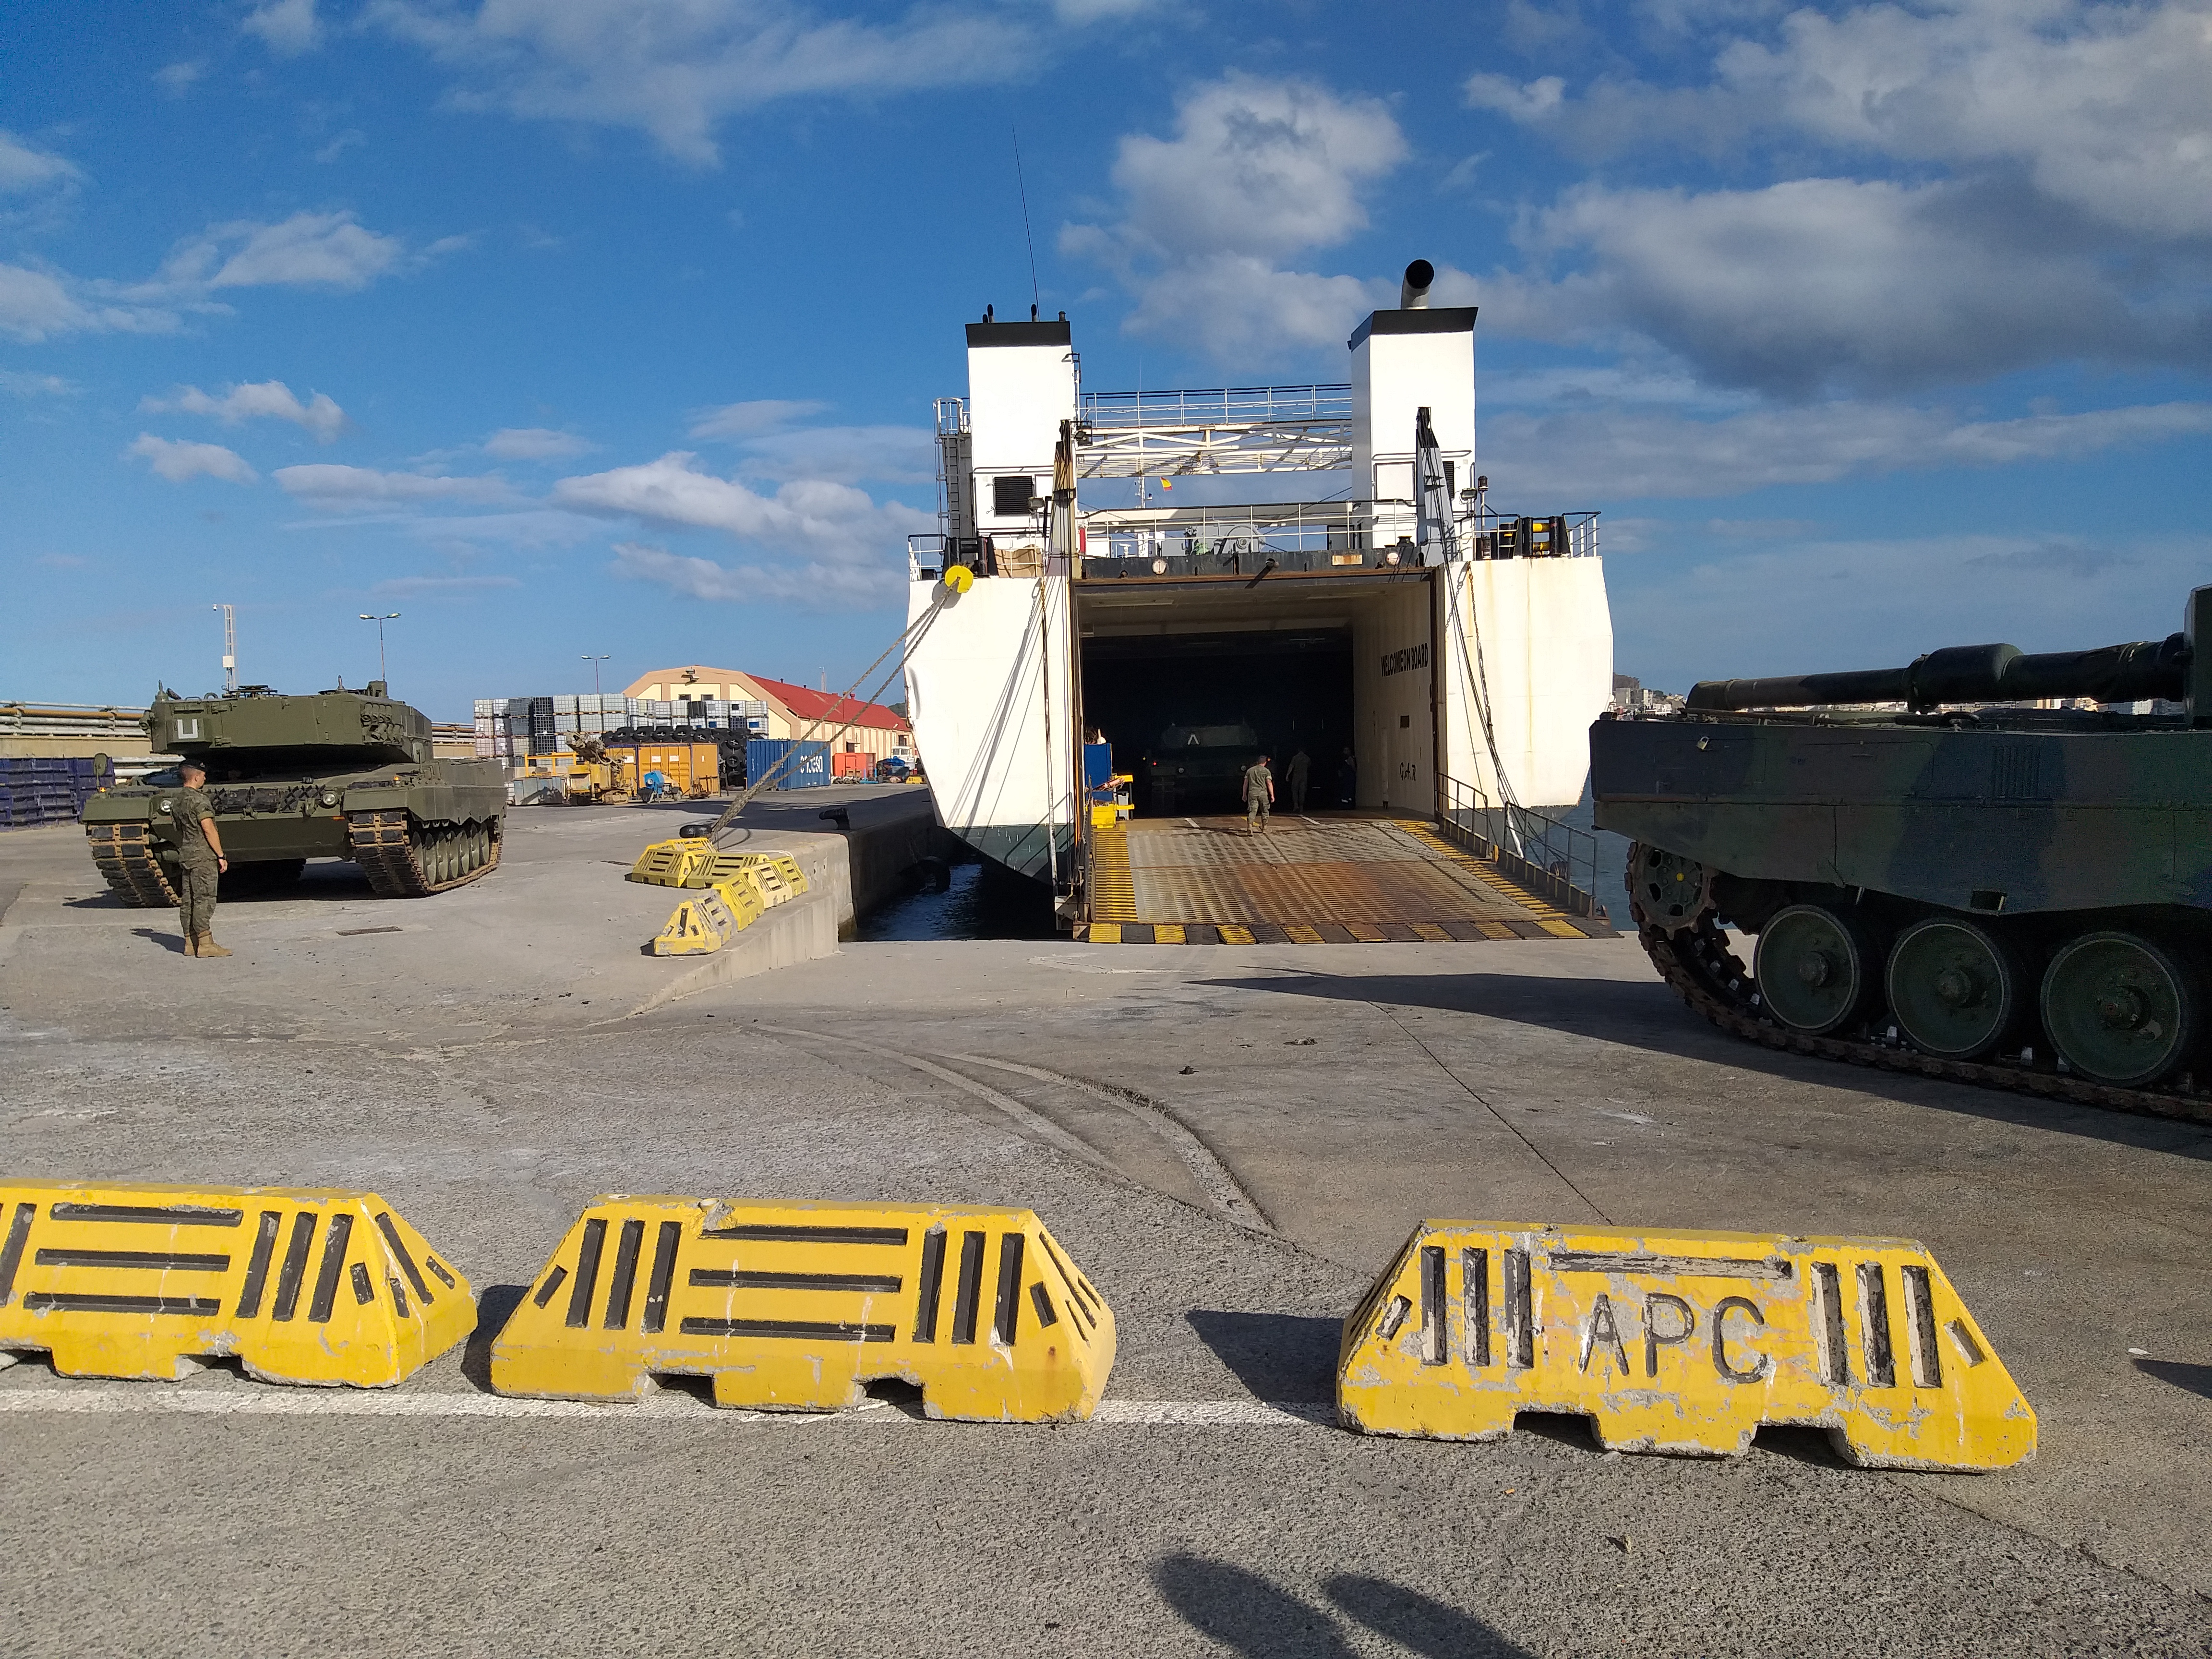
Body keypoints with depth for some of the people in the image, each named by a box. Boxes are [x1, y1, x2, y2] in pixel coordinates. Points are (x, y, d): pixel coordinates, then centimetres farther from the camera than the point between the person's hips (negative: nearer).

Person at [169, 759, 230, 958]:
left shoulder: (176, 800, 13)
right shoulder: (199, 800, -15)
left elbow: (174, 826, 20)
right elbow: (209, 830, -18)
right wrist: (221, 856, -14)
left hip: (185, 855, 9)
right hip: (203, 856, -9)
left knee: (187, 901, 9)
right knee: (204, 900, -9)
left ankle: (190, 943, 13)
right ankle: (205, 944, -10)